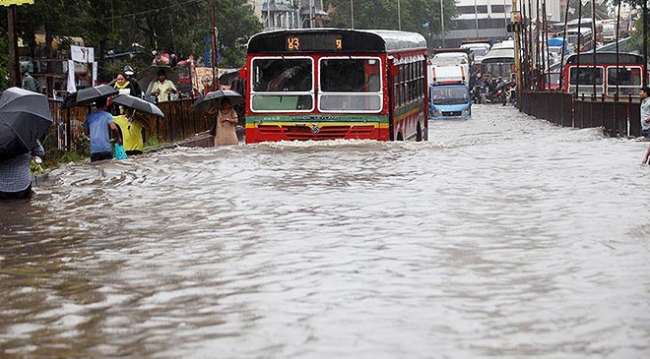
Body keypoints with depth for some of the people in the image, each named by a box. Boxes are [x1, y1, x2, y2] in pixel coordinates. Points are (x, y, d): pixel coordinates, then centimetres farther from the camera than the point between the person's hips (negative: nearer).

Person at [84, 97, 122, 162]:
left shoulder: (89, 117, 12)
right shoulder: (107, 115, 1)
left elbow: (86, 131, 15)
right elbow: (113, 127, -13)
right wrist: (119, 138, 0)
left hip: (94, 150, 3)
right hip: (106, 149, -3)